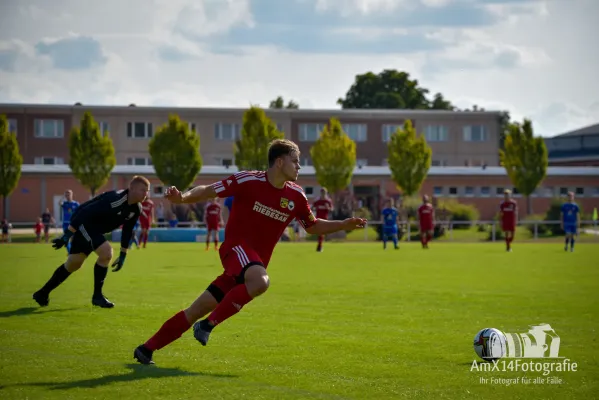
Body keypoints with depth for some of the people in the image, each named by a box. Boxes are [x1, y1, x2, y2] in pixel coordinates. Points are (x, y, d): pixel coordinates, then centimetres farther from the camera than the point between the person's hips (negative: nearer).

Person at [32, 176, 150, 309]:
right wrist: (67, 235, -32)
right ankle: (97, 296, -11)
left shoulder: (136, 209, -5)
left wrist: (123, 255, 10)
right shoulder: (115, 199, -32)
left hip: (95, 230, 9)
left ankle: (43, 293, 31)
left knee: (73, 264, 16)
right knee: (106, 252, -24)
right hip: (84, 224, -9)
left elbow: (127, 231, 10)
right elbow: (85, 213, -32)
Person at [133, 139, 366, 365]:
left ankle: (147, 349, 12)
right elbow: (208, 191, -8)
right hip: (237, 247, -5)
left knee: (198, 310, 2)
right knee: (261, 281, -36)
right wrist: (183, 198, -25)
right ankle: (208, 325, -23)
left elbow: (313, 227, 20)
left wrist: (343, 225, 8)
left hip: (255, 262, 6)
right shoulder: (248, 181, -11)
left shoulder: (296, 196, 5)